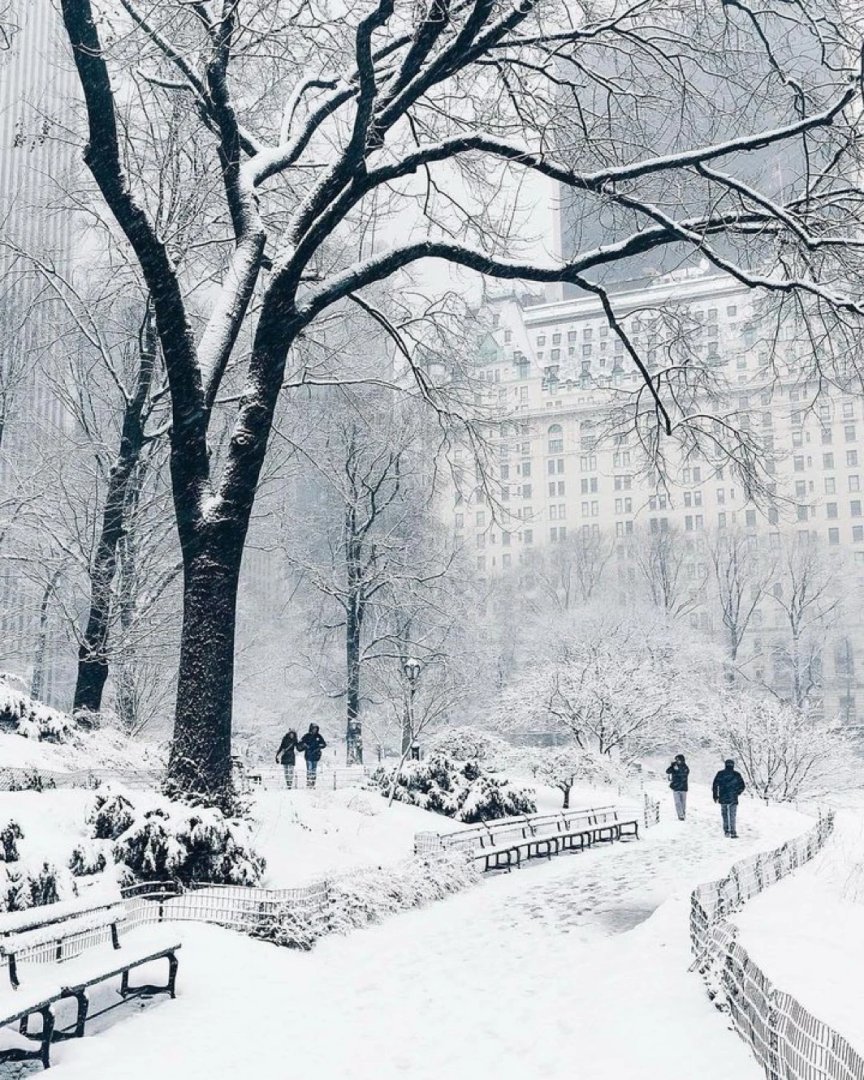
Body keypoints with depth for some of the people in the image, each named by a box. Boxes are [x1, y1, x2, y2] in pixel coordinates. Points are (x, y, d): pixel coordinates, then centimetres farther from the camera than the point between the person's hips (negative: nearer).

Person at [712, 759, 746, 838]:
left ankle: (726, 831, 15)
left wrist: (715, 796, 8)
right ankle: (733, 833, -3)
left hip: (723, 799, 1)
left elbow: (715, 785, -2)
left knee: (725, 815, 15)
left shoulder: (720, 774, -1)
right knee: (732, 816, 3)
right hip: (733, 799, -1)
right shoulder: (737, 775, -2)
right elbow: (742, 786, 1)